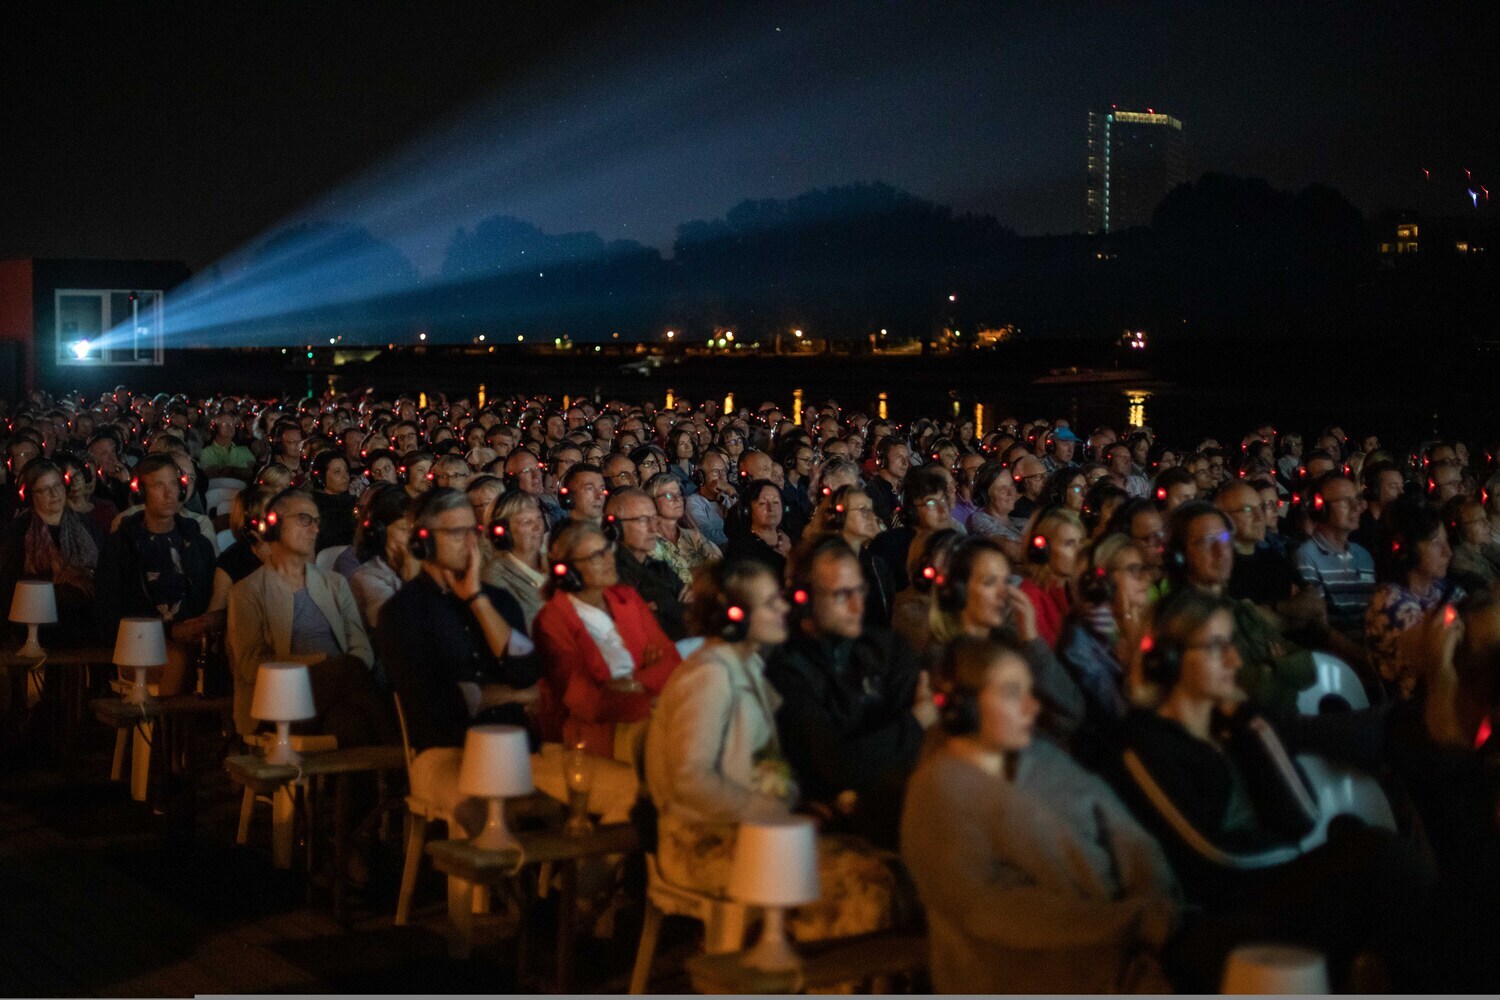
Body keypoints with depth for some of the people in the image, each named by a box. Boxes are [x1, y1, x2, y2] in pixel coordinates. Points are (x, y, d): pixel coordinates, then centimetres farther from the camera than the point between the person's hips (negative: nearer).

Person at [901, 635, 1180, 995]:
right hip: (1027, 967, -6)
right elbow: (990, 907, -16)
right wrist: (1128, 923, -20)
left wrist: (1154, 909, -15)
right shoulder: (941, 792, -6)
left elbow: (1124, 834, 5)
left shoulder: (1041, 756, 13)